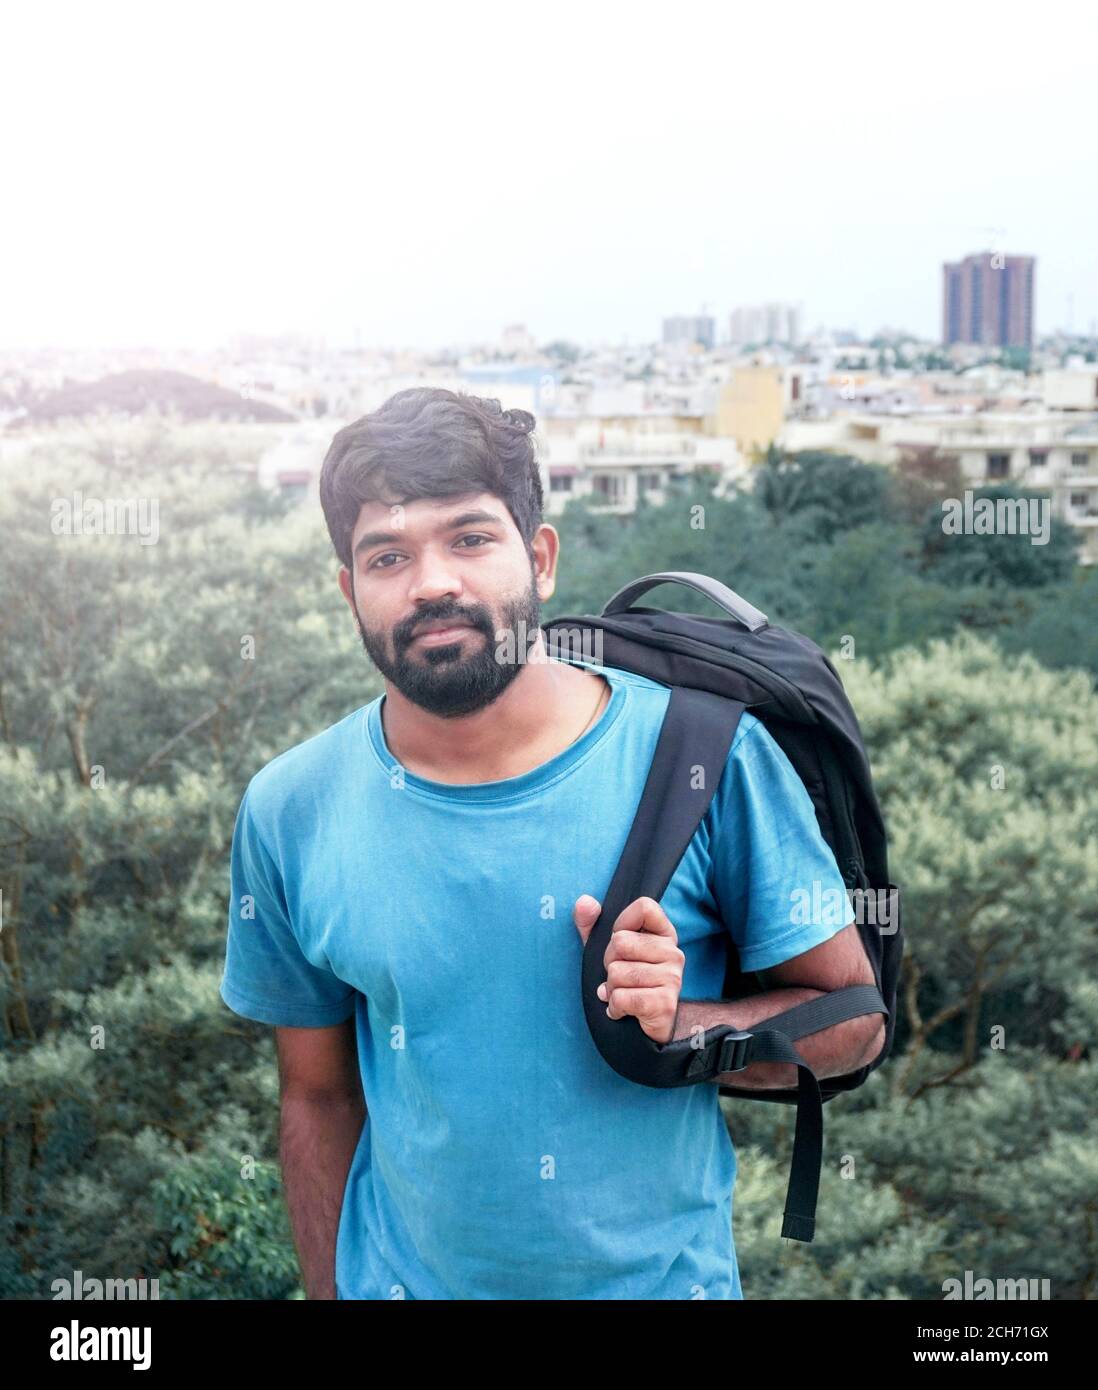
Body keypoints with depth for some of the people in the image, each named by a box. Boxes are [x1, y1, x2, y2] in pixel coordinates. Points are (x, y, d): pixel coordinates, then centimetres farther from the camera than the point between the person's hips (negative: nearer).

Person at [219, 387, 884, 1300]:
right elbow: (318, 1094, 1)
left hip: (665, 1276, -1)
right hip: (401, 1277, 2)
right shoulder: (290, 812, -9)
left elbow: (853, 1019, -8)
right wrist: (332, 1289, 3)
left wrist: (678, 1022, -24)